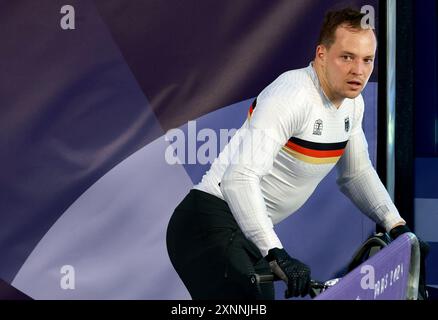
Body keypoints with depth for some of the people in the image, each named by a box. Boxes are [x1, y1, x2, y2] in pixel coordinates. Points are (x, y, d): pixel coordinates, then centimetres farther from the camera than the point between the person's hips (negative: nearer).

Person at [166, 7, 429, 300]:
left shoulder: (353, 103, 5)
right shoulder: (293, 95, -25)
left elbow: (357, 173, 22)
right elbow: (239, 178, -34)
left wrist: (396, 224, 9)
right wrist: (277, 254, -41)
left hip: (248, 233, 10)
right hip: (211, 225, -10)